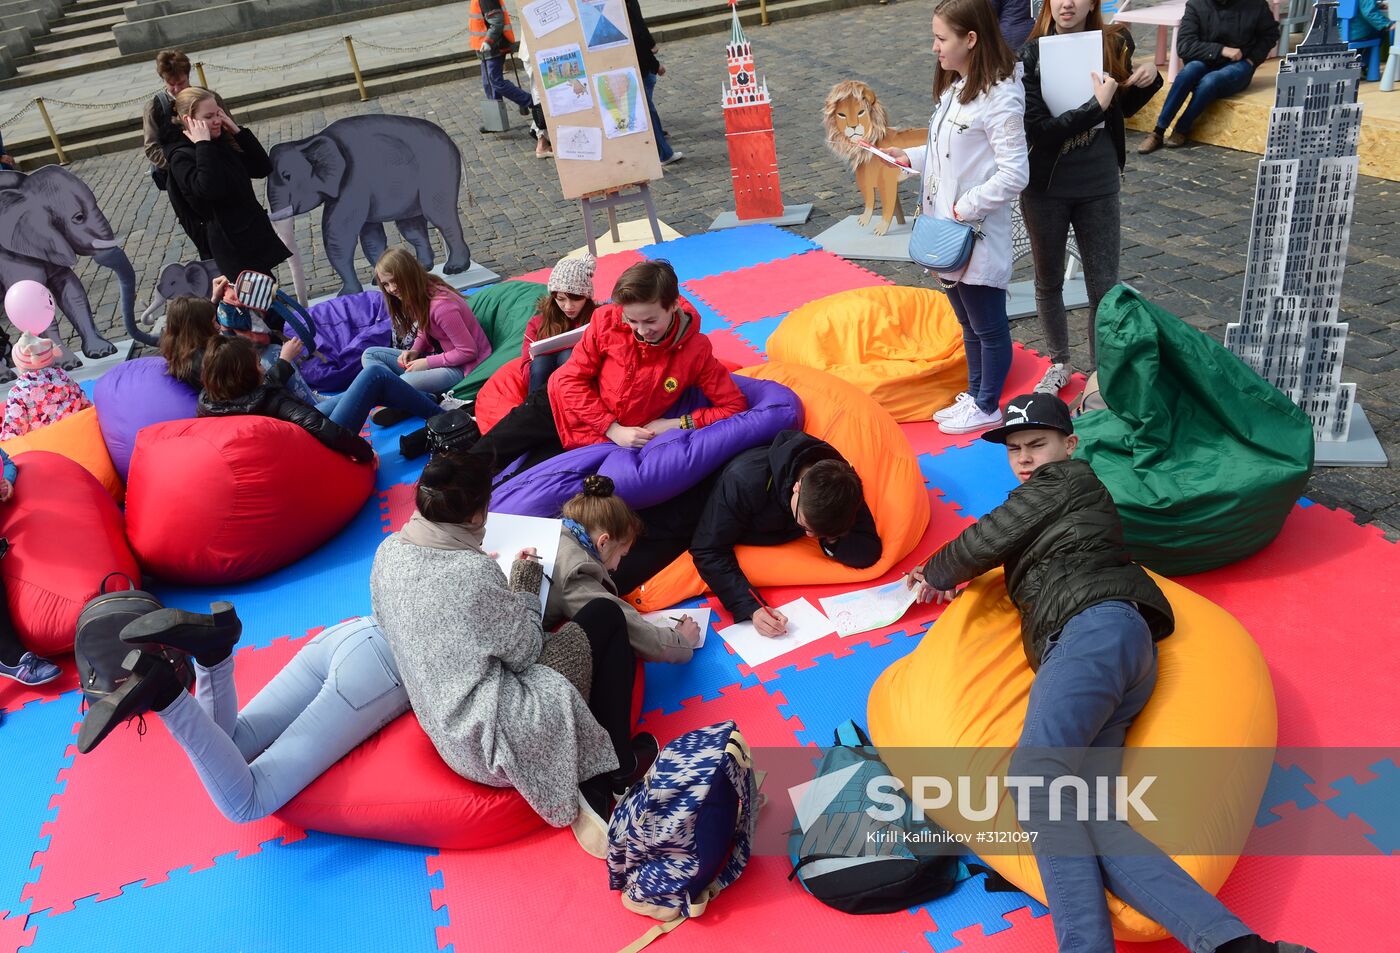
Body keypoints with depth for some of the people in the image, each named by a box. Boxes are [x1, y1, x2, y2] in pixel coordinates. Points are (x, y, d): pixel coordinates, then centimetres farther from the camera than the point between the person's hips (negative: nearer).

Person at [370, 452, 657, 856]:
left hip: (448, 732, 8)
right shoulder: (474, 572, -23)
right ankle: (614, 768, 16)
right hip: (496, 739, -8)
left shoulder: (388, 550, -2)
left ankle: (593, 792, 11)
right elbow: (526, 653, -10)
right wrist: (525, 586, 3)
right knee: (606, 615, 5)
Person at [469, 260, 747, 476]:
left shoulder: (696, 351, -19)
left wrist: (679, 424, -21)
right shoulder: (608, 320, -16)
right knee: (485, 457, -5)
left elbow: (734, 406, -14)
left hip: (596, 440, -1)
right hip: (560, 406, 1)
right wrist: (613, 428, -17)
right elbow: (572, 379, -10)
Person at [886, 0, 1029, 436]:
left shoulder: (999, 96, -20)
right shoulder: (954, 86, 7)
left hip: (978, 235, -9)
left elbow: (1013, 175, -21)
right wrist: (910, 158, 6)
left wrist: (963, 209, -20)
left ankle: (987, 407, 24)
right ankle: (974, 394, 37)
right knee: (968, 323, 22)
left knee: (989, 327, 9)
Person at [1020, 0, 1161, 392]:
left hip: (1099, 187, 2)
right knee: (1048, 282, 16)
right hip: (1046, 188, -1)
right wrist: (1096, 105, -26)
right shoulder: (1031, 57, -14)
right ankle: (1059, 364, 36)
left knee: (1104, 289, 4)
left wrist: (1148, 80, -5)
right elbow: (1038, 130, -22)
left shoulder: (1114, 44, -4)